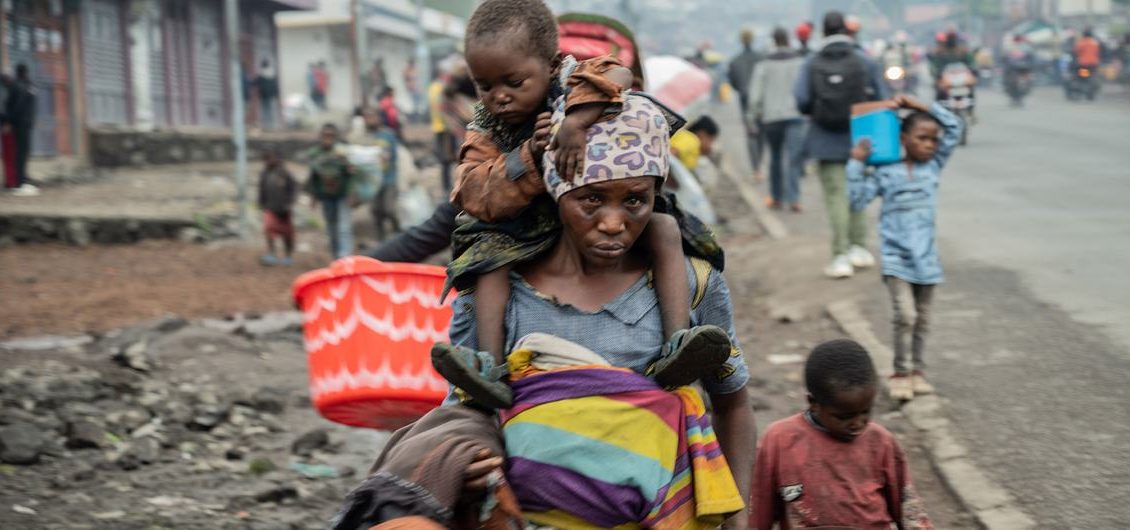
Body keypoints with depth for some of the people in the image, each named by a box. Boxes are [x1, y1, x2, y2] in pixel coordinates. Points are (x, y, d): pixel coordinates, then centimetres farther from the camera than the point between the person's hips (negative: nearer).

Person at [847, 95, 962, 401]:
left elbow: (955, 126, 7)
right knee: (905, 315, -15)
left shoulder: (934, 166, 6)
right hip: (896, 258, -4)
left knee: (922, 319, 11)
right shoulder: (885, 174, -1)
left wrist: (919, 106, 3)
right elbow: (858, 201, -5)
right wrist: (857, 164, -9)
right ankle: (900, 373, -5)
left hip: (926, 258, 4)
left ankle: (917, 371, 22)